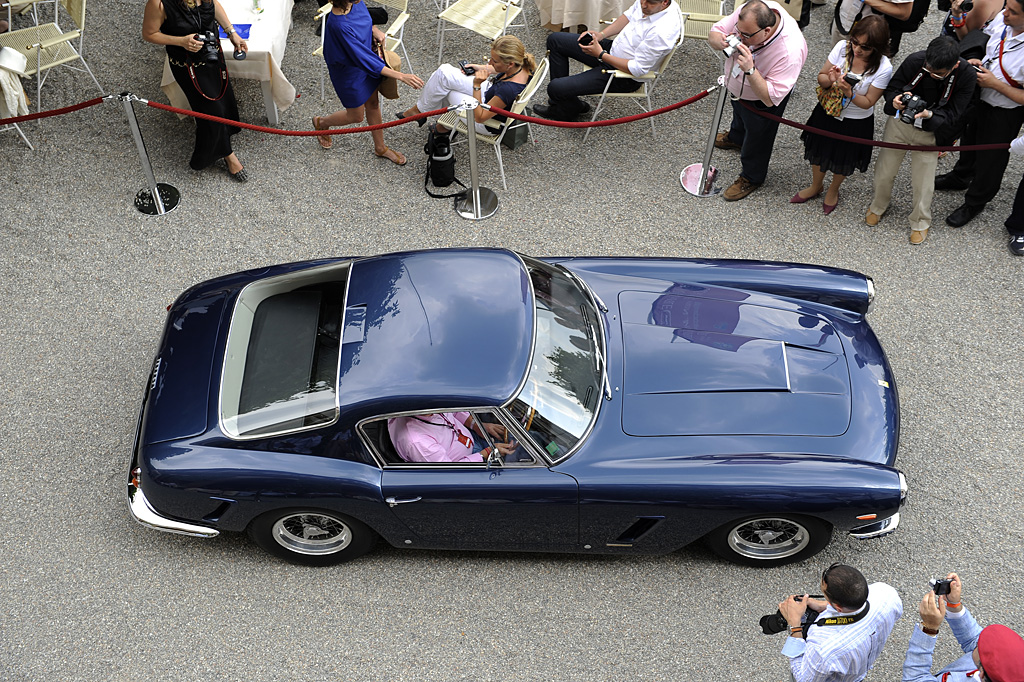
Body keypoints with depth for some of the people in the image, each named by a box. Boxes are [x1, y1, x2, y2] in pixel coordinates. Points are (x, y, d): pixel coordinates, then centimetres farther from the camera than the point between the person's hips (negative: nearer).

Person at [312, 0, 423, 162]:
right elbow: (364, 59, -36)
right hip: (349, 72, -7)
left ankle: (380, 148, 43)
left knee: (373, 104, 22)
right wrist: (401, 76, -36)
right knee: (356, 115, 15)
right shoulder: (339, 25, -40)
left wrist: (374, 29, -12)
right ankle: (321, 122, 45)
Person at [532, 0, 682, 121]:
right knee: (555, 40, 13)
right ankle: (562, 97, 26)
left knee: (555, 88, -14)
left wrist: (601, 54, -24)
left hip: (625, 76, -9)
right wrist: (601, 35, -4)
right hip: (613, 47, 9)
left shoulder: (662, 32, -36)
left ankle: (571, 110, 24)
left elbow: (637, 69, -29)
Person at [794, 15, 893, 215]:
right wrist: (830, 80, -32)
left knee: (843, 161, 22)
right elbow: (821, 77, -9)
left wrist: (848, 92, -36)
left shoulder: (883, 68, -29)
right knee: (819, 152, 25)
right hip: (827, 112, 3)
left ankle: (833, 190, 54)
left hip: (856, 123, -3)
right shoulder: (842, 47, -21)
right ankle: (816, 186, 55)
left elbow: (868, 103, -18)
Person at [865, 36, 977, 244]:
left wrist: (930, 115, -41)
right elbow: (891, 88, -8)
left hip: (930, 133, -1)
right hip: (900, 124, 1)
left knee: (923, 183, 10)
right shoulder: (914, 61, -23)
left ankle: (920, 222, 39)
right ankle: (878, 206, 48)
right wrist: (895, 100, -34)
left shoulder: (967, 76, -24)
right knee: (884, 172, 15)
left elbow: (952, 114, -20)